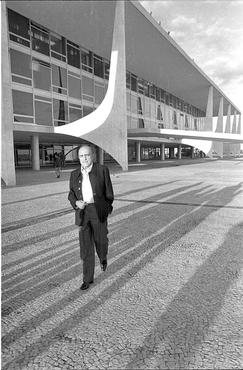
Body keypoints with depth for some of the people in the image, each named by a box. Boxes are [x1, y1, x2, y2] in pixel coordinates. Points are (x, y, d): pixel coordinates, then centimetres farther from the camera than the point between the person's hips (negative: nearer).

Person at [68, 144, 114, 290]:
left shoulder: (102, 170, -5)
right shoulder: (75, 174, 6)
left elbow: (109, 192, 1)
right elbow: (71, 194, 9)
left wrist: (107, 208, 6)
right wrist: (76, 203, -11)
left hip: (99, 211, -2)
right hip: (82, 213, 2)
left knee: (100, 240, 9)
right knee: (86, 246, 1)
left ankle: (103, 257, 45)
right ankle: (88, 279, 13)